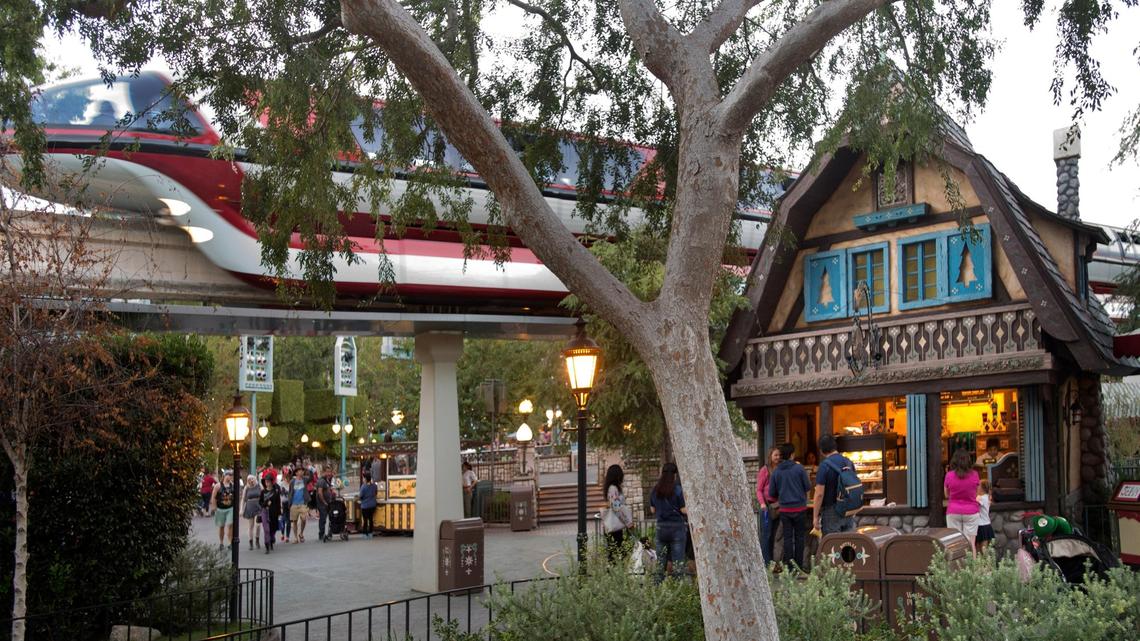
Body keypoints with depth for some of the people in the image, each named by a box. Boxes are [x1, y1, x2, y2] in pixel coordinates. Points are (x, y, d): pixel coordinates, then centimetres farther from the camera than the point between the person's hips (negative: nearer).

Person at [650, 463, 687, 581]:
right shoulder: (677, 489, -9)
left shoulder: (655, 490, 4)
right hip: (677, 527, -4)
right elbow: (684, 510, -8)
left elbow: (653, 510, 11)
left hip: (661, 527, 4)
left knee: (660, 560, 10)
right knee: (678, 561, 0)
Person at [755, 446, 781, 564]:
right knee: (766, 534, -4)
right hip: (767, 505, -5)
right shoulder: (765, 470, -5)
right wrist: (762, 503, -18)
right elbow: (759, 489, -5)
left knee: (773, 534, 11)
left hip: (778, 505, 5)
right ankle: (766, 562, -2)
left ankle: (771, 560, 17)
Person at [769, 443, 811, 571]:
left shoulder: (776, 472, 1)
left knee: (787, 538, 7)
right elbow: (808, 487, -2)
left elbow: (771, 493, 6)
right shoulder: (799, 468, -8)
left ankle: (789, 567, 5)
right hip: (800, 507, -2)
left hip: (784, 509, 2)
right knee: (799, 537, 7)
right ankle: (799, 566, 7)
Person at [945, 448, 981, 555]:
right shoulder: (974, 474, -7)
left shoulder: (949, 475, -6)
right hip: (971, 512, 0)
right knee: (970, 543, 3)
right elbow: (976, 494, 7)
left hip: (953, 512, 0)